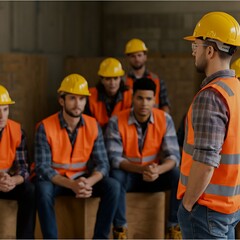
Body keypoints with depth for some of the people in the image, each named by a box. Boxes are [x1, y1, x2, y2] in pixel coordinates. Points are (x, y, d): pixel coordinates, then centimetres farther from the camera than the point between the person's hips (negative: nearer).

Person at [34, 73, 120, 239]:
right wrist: (71, 185, -35)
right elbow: (42, 167, -21)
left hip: (84, 179, 3)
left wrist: (88, 182, -32)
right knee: (43, 189, -36)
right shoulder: (45, 127, -15)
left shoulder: (93, 126, -5)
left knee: (113, 186, -22)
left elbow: (102, 163, -9)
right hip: (55, 180, -3)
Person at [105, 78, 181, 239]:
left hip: (155, 175, 2)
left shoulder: (165, 120, -11)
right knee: (116, 176, -35)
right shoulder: (117, 122, -17)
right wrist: (141, 169, -39)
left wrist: (157, 170, -39)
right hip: (128, 174, -2)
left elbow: (173, 156, -16)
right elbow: (114, 159, -22)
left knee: (178, 175, -26)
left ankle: (175, 227, -14)